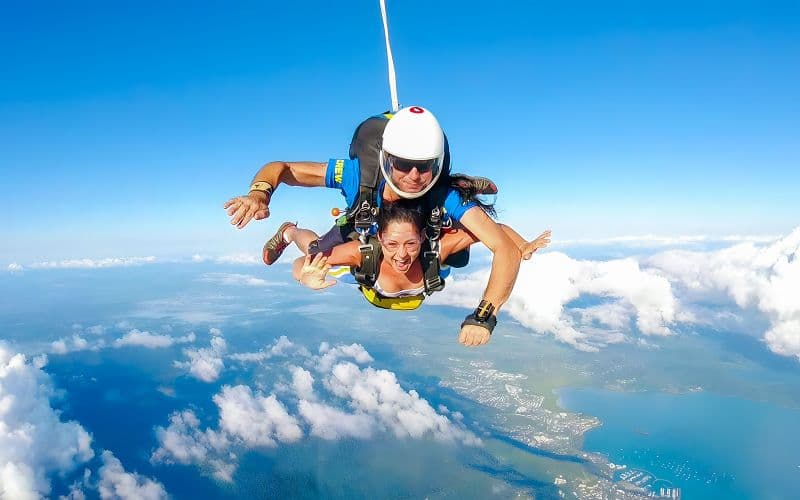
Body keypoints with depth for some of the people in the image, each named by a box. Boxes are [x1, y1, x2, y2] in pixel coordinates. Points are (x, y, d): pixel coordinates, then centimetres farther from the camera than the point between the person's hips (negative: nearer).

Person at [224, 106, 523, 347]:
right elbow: (279, 168, -36)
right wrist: (259, 193, -59)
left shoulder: (445, 198, -46)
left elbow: (506, 249, -52)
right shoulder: (358, 175, -44)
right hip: (363, 233, -1)